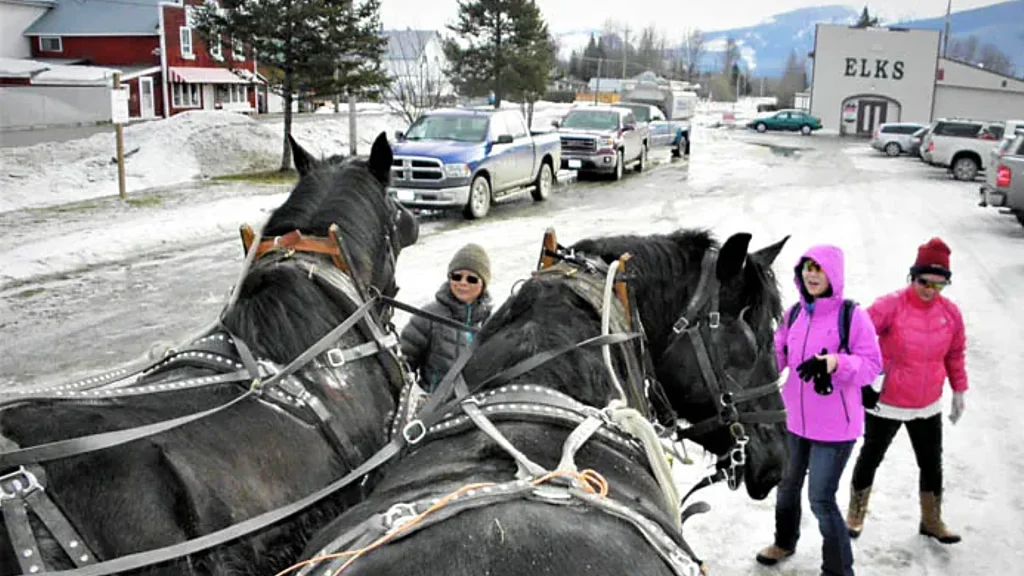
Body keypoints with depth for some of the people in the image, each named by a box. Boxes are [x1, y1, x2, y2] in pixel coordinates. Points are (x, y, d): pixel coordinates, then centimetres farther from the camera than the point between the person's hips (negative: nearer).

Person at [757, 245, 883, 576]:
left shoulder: (852, 315, -16)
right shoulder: (795, 313, 3)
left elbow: (872, 364, -16)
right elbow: (779, 357, 11)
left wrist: (836, 363, -31)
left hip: (835, 426, -7)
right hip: (796, 420, 7)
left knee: (821, 499, -4)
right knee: (788, 485, 24)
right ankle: (785, 542, 50)